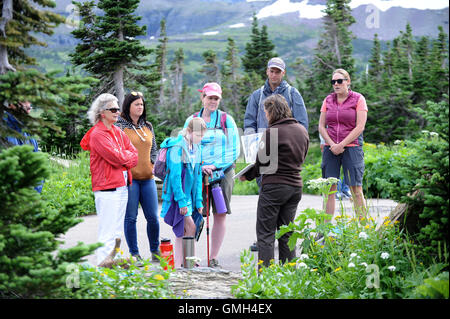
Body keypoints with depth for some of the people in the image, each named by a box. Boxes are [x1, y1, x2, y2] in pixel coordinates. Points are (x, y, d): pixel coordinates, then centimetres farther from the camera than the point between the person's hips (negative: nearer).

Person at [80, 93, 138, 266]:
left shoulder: (118, 132, 16)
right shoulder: (97, 134, -9)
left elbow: (134, 156, 11)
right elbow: (117, 157, -18)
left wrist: (122, 158, -7)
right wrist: (127, 155, 2)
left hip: (122, 185, 8)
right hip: (107, 188, -8)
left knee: (117, 232, 12)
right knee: (108, 233, -9)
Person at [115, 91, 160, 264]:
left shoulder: (148, 126, 14)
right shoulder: (120, 126, -3)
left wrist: (153, 164, 9)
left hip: (147, 178, 5)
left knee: (153, 217, 5)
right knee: (130, 217, 0)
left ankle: (155, 251, 20)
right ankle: (134, 253, 10)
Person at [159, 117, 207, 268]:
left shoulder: (196, 148, 8)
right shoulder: (177, 148, -16)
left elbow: (197, 175, 12)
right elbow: (175, 176, -18)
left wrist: (198, 199, 8)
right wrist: (181, 200, -19)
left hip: (188, 193, 8)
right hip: (176, 194, -8)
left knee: (182, 230, 9)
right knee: (190, 226, -12)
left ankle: (178, 264, 15)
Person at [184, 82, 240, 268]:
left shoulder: (226, 119, 5)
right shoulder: (191, 120, 9)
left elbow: (234, 150, 2)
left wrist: (215, 165, -9)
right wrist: (199, 166, -8)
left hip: (223, 172, 0)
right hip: (197, 173, 0)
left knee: (220, 215, -1)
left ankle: (213, 258, 8)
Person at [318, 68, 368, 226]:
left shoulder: (358, 99, 0)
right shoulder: (328, 100, 12)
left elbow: (360, 127, -6)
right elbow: (321, 126, 9)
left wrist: (341, 145, -11)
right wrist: (332, 144, -6)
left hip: (351, 147, -3)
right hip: (330, 149, 4)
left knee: (356, 189, -4)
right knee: (329, 189, 2)